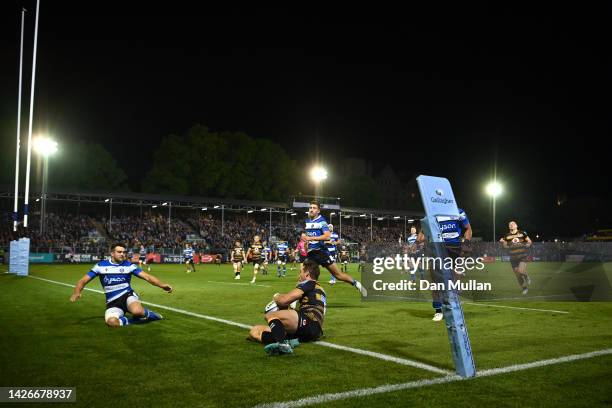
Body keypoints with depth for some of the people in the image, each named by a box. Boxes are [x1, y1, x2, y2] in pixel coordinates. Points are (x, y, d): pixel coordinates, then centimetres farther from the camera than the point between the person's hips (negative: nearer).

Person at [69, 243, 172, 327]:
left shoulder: (129, 265, 1)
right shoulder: (101, 265, 2)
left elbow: (147, 276, -4)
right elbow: (83, 280, 3)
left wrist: (161, 285, -21)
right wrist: (77, 292, -18)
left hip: (128, 295, -1)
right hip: (112, 302, 1)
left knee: (137, 311, -36)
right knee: (112, 322, -34)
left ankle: (148, 314, -2)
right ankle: (134, 320, -9)